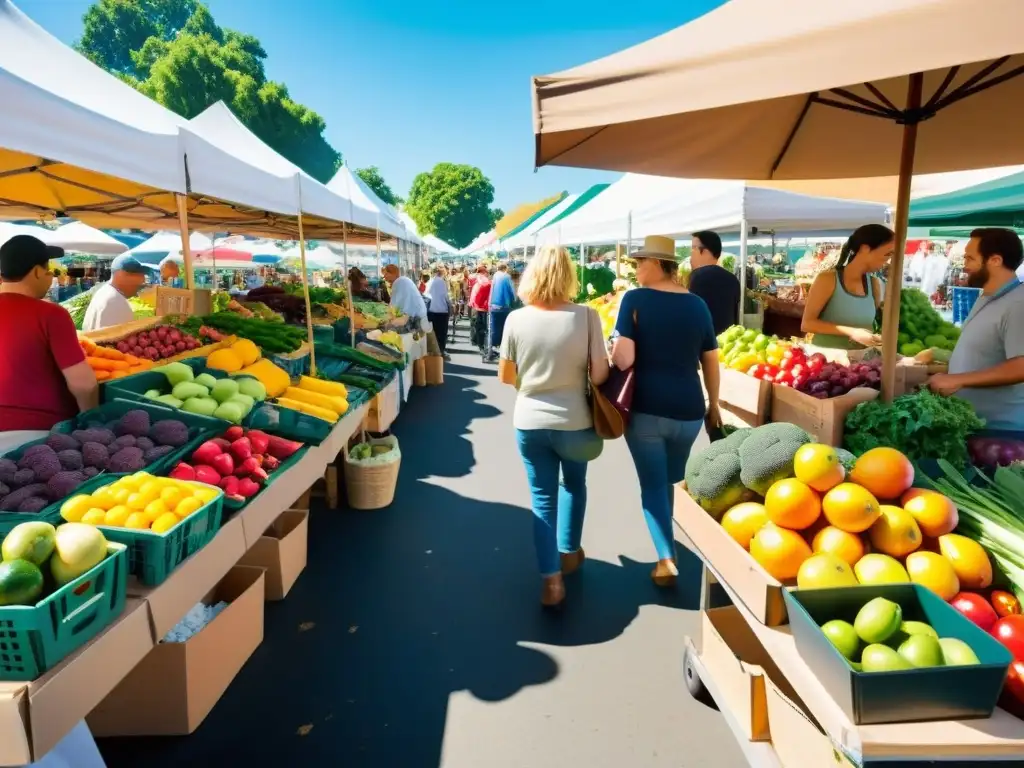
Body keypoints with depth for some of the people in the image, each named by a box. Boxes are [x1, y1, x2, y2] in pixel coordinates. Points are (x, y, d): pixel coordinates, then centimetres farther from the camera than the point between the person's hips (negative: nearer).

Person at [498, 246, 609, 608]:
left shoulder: (516, 319, -8)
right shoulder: (586, 316, -13)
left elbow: (505, 376, 1)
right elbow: (600, 374, -14)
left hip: (529, 422, 0)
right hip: (574, 422, 0)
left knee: (542, 497, 12)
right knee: (574, 484, 25)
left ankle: (551, 579, 10)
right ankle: (569, 553, 40)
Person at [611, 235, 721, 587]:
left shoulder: (635, 299, -8)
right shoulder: (697, 304, 5)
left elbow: (623, 358, -17)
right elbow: (711, 361, 10)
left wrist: (609, 359, 5)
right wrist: (714, 404, 21)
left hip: (646, 407, -4)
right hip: (688, 409, 4)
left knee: (653, 483, 7)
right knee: (670, 480, 23)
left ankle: (666, 559, 1)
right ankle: (667, 538, 43)